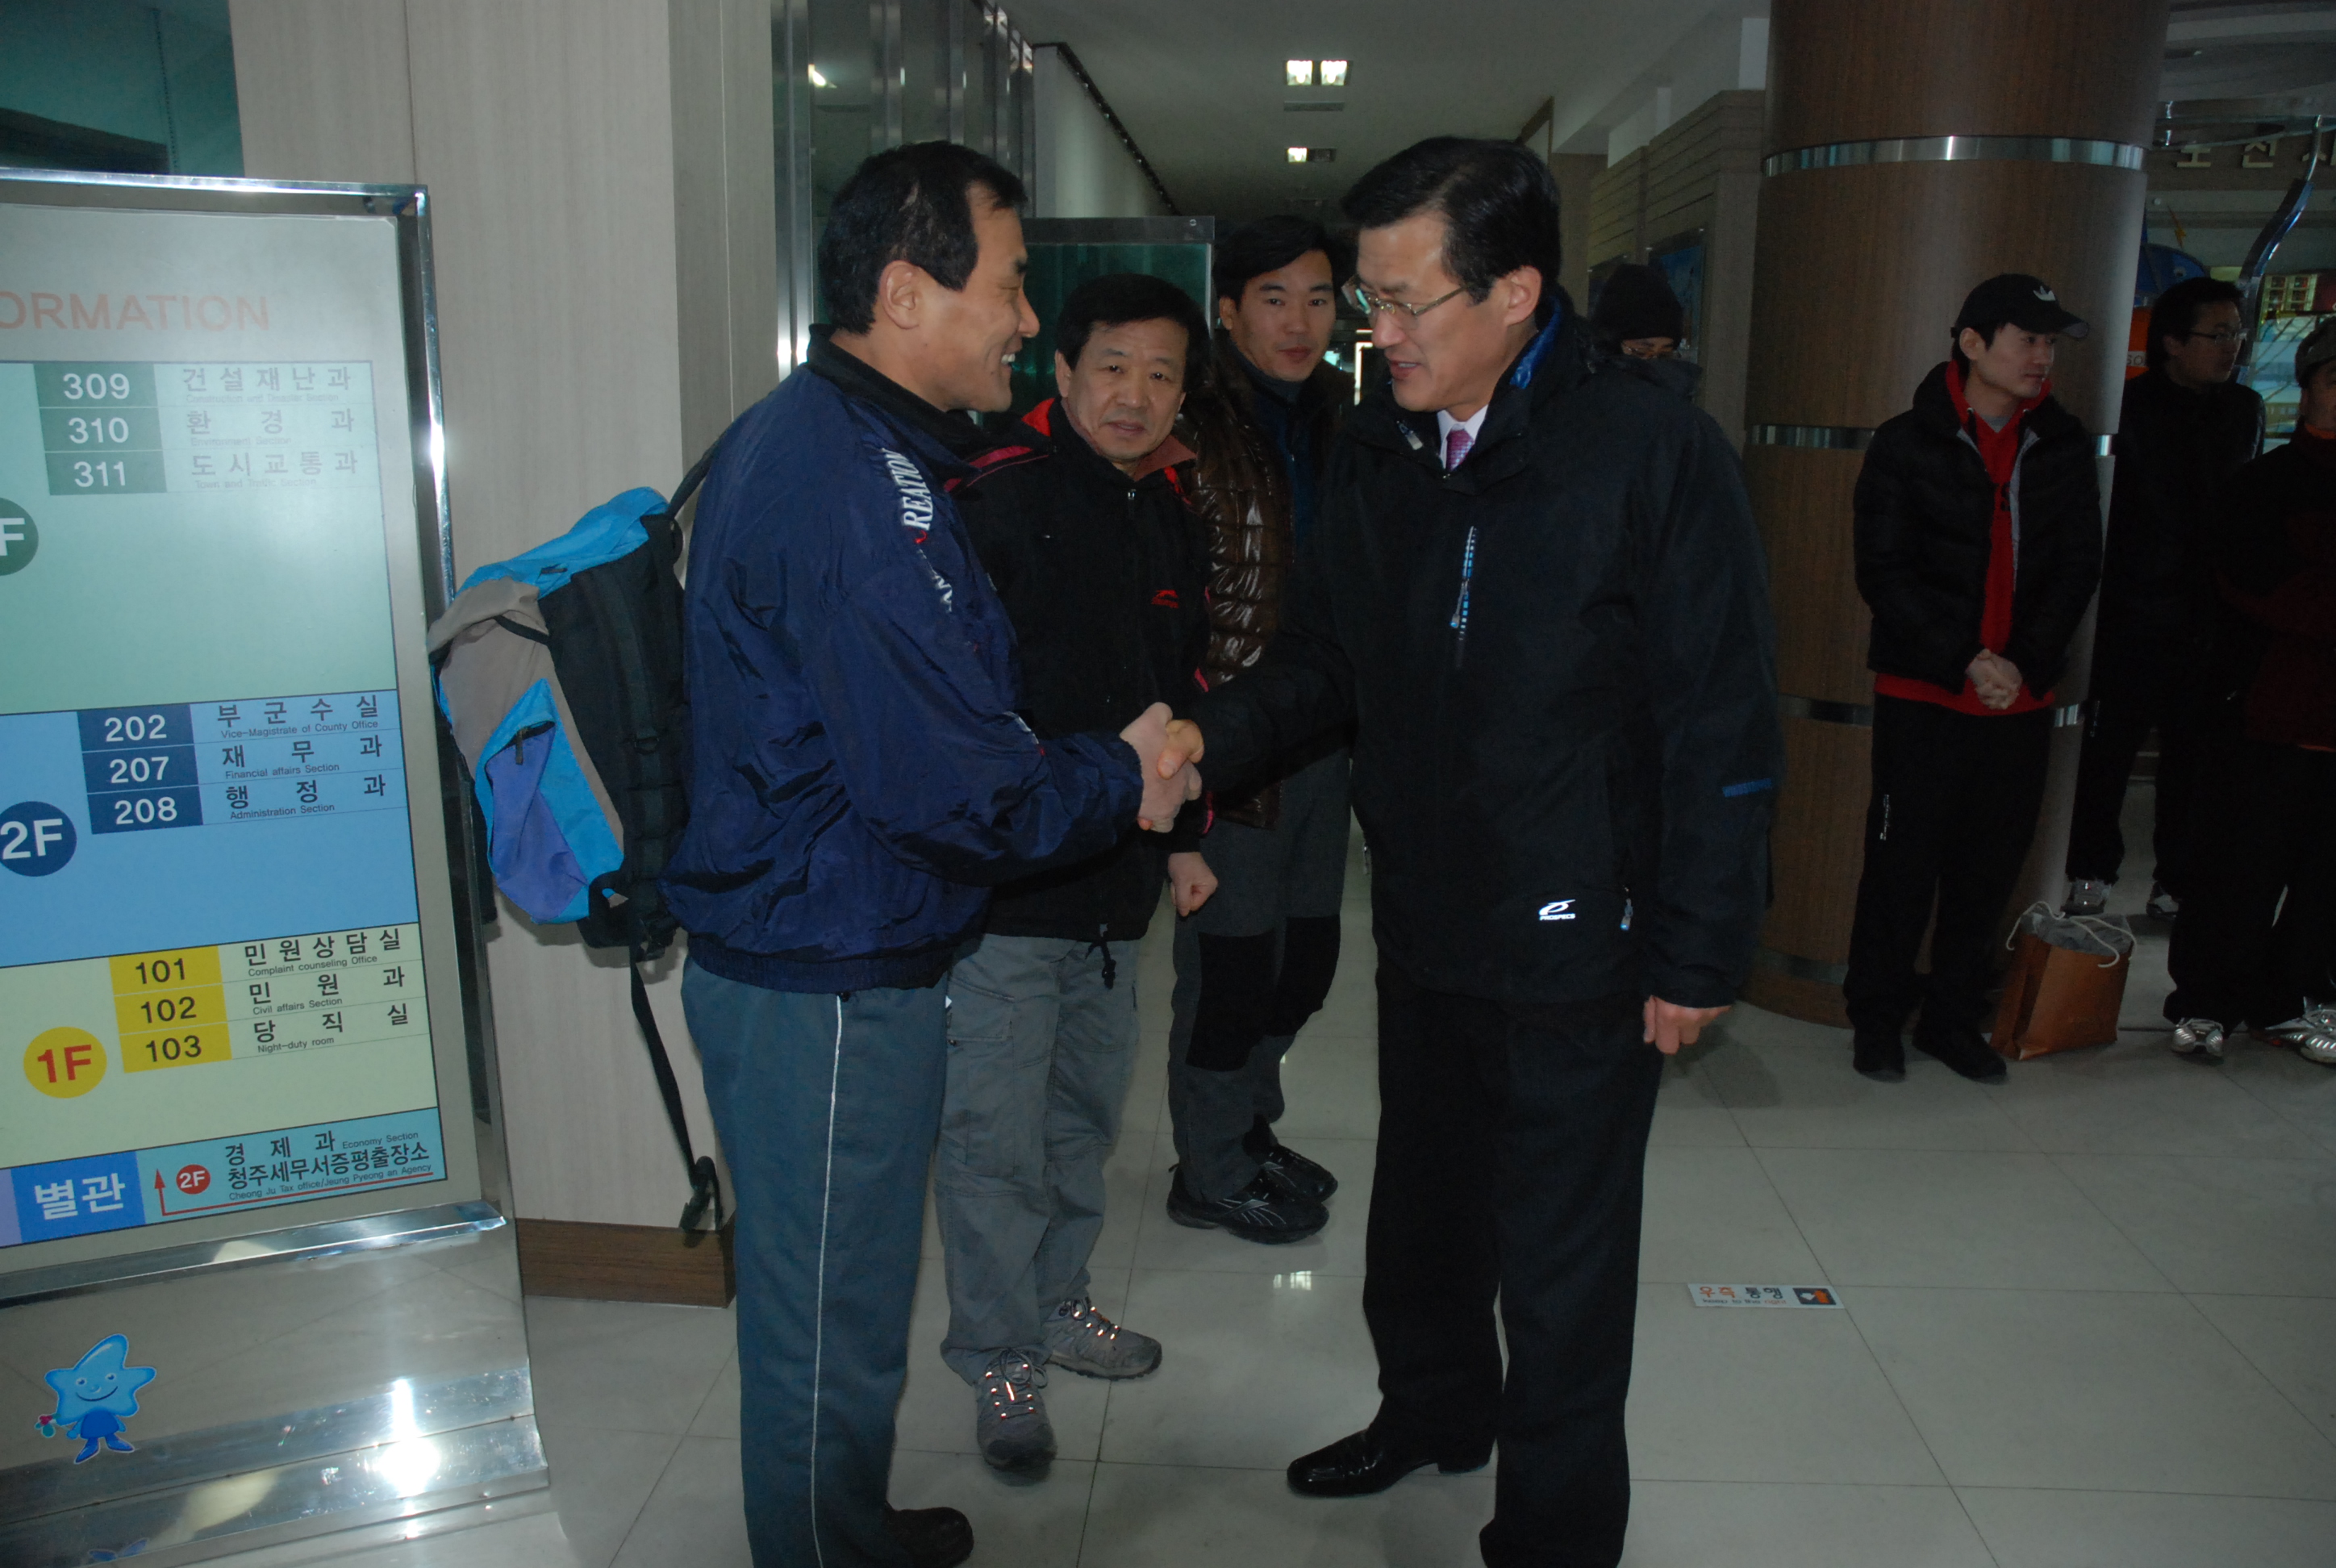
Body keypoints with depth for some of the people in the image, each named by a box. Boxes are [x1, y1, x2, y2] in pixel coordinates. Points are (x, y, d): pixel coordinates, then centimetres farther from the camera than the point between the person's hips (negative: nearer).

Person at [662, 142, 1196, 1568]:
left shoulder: (847, 444, 11)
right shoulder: (850, 479, -24)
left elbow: (938, 704, 16)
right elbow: (950, 785, -26)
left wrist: (1119, 756, 6)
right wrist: (1123, 783, -8)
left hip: (847, 962, 11)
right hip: (829, 983, -11)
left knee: (839, 1303, 25)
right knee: (830, 1327, 9)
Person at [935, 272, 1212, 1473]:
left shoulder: (1170, 513, 11)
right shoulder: (998, 496, -12)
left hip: (1118, 877, 8)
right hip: (1001, 880, -7)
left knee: (1085, 1111, 20)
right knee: (995, 1134, 1)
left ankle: (1057, 1304, 39)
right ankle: (1000, 1361, 20)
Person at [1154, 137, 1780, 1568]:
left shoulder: (1658, 454, -16)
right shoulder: (1380, 454, 1)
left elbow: (1722, 732, -14)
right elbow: (1328, 654, 9)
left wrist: (1700, 955, -13)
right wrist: (1212, 735, -9)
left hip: (1582, 947, -6)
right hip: (1426, 916, 6)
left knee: (1559, 1266, 9)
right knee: (1422, 1205, 24)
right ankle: (1436, 1408, 51)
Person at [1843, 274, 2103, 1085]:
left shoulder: (2063, 444, 8)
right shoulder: (1908, 443, -2)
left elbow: (2079, 566, 7)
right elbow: (1885, 574, -6)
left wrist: (2026, 663, -8)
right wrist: (1964, 661, -14)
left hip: (2022, 697, 4)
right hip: (1922, 693, -3)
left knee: (1992, 866, 8)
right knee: (1904, 862, 2)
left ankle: (1953, 1018, 23)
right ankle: (1878, 1018, 17)